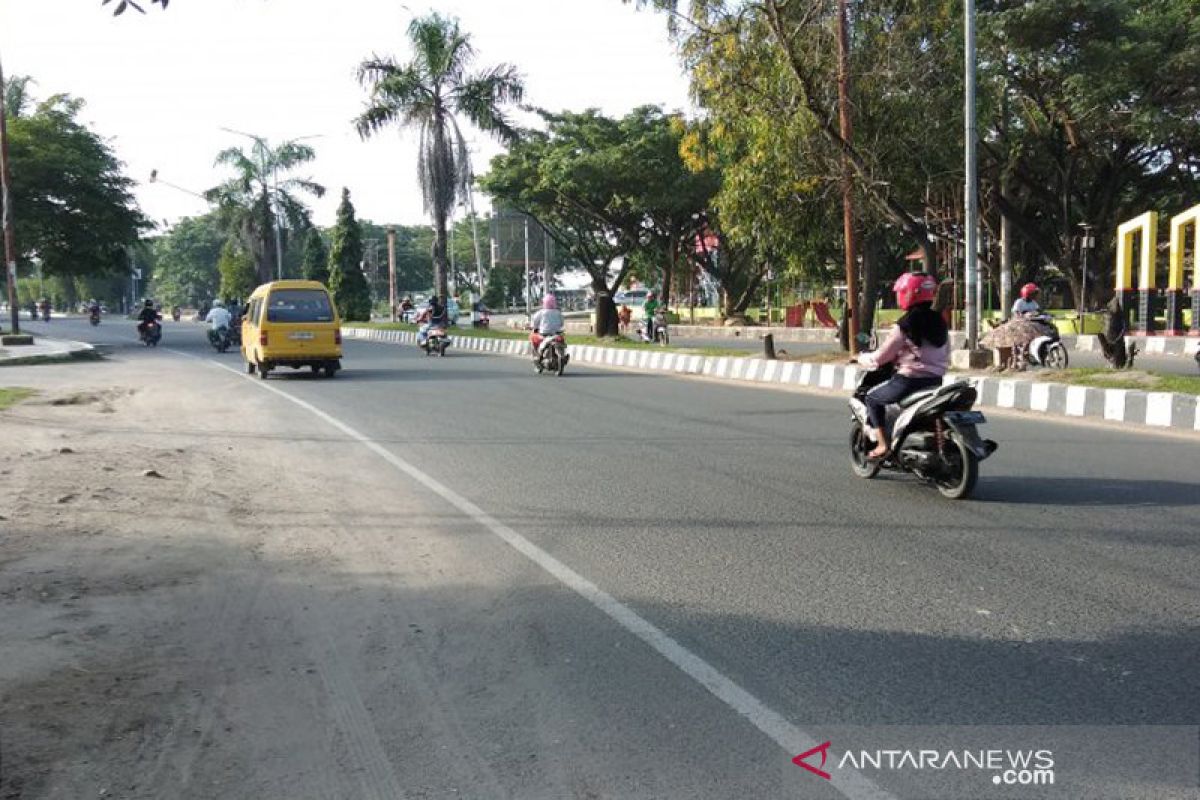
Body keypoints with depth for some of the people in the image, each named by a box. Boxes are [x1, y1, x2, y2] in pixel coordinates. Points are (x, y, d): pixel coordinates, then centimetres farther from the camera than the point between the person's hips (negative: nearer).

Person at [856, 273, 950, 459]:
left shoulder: (905, 325, -14)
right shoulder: (939, 322, 8)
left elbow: (881, 357, -10)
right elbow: (945, 357, 16)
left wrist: (862, 358, 9)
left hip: (909, 380, -7)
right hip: (935, 381, 7)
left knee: (872, 398, 12)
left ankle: (882, 445, 2)